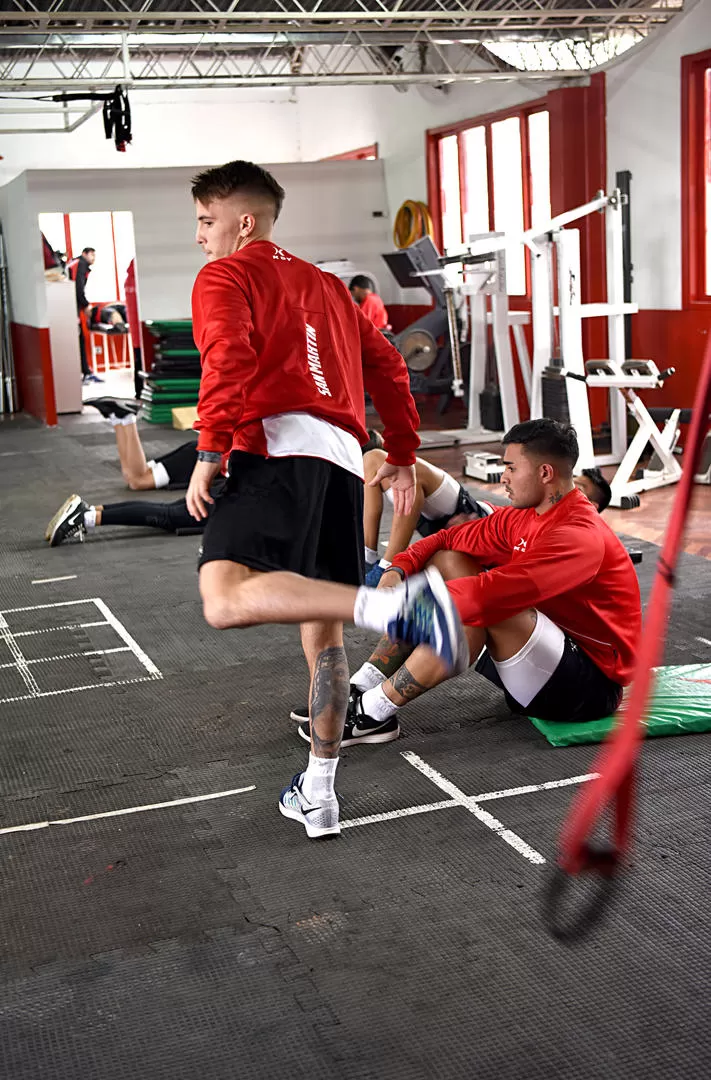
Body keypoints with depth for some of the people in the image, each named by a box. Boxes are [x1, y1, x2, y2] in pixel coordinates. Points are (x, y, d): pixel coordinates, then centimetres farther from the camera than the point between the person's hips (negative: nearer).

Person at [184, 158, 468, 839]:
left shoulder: (223, 277, 10)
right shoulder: (324, 284, 31)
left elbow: (228, 360, -10)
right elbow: (387, 367, 28)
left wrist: (209, 450, -12)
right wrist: (402, 455, 32)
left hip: (277, 448, -8)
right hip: (343, 458, 8)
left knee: (226, 599, -26)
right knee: (321, 627, 13)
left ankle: (392, 608, -42)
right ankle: (318, 794, 19)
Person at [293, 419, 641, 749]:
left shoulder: (579, 536, -25)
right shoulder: (525, 517, 4)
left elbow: (493, 592, -36)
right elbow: (451, 538, 7)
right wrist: (399, 570, -12)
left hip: (593, 687, -9)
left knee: (482, 605, -31)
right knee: (447, 561, 0)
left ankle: (375, 714, -21)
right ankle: (361, 688, -6)